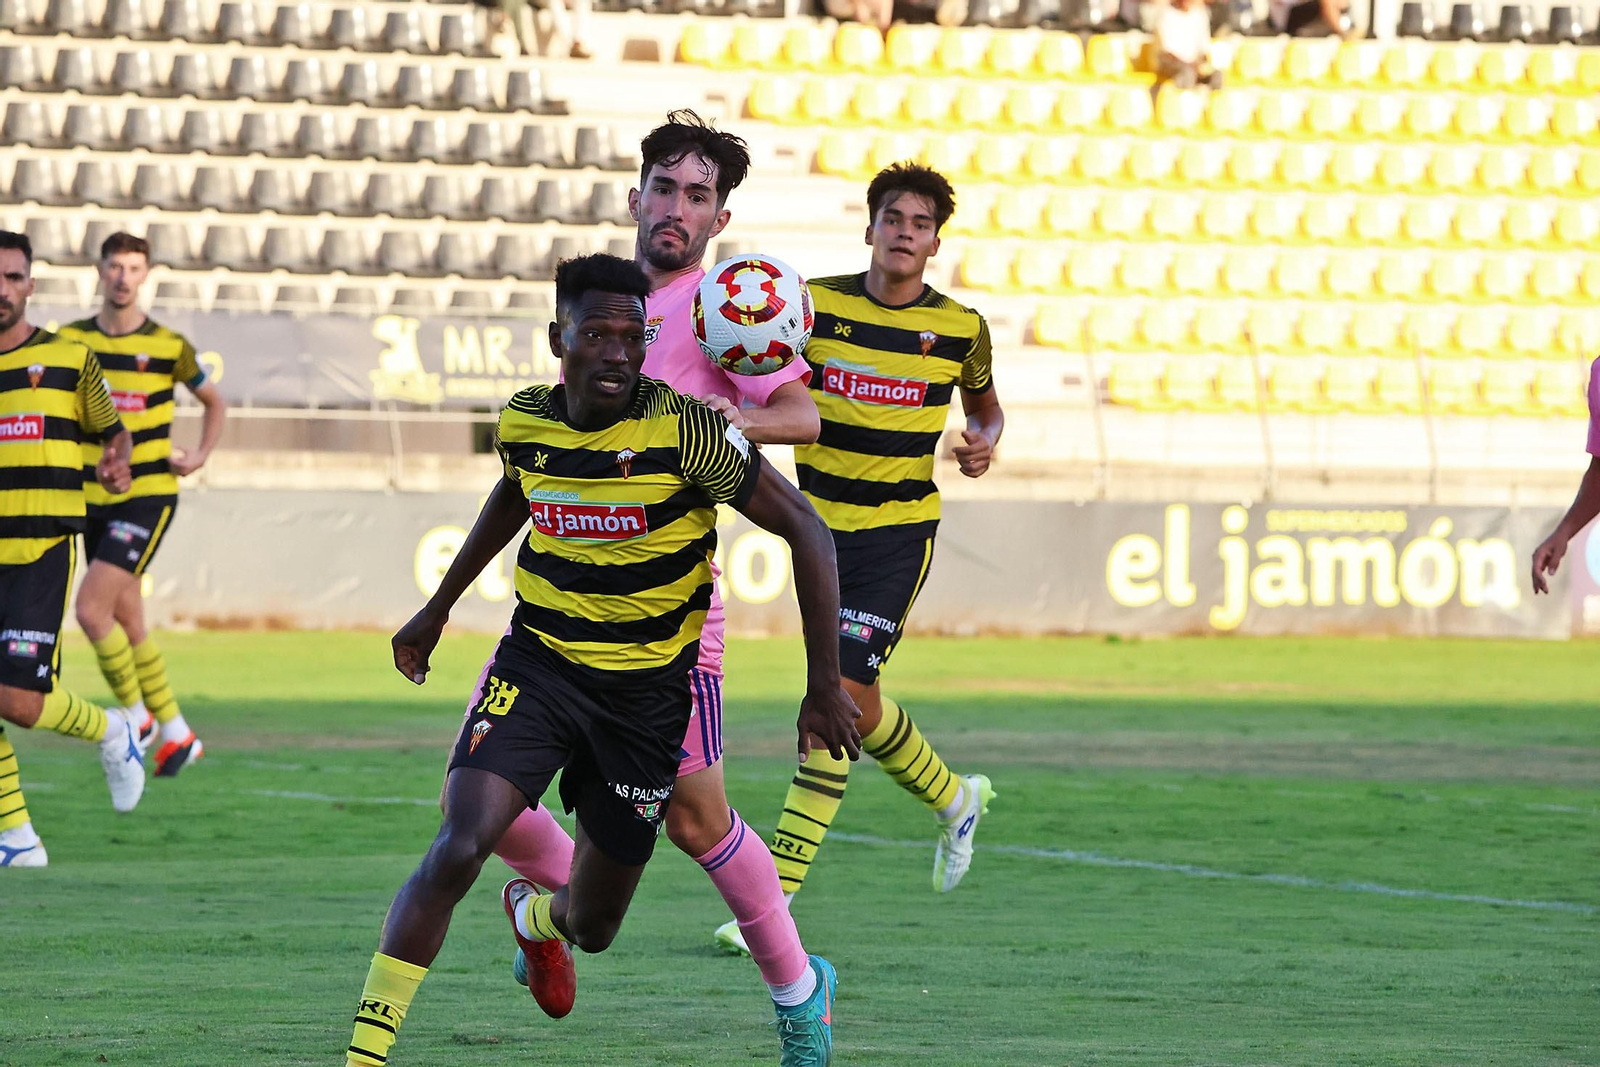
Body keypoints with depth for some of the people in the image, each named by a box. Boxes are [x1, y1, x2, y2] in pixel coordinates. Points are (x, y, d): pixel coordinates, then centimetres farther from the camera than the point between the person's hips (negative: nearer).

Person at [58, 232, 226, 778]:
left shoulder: (169, 346, -5)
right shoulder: (72, 341, 2)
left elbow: (215, 402, 13)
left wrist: (199, 456, 1)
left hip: (148, 495, -4)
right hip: (94, 501, 4)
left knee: (92, 609, -18)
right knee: (128, 623, 9)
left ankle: (135, 712, 1)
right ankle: (177, 733, 24)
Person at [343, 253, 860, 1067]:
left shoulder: (685, 430, -19)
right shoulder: (523, 422, -5)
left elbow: (806, 532, -13)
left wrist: (825, 686, -14)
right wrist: (438, 608, 27)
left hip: (647, 687, -1)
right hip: (537, 664, 1)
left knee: (593, 927, 11)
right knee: (457, 851, -23)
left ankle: (536, 916, 51)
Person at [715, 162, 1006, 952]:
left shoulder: (959, 328, -2)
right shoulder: (815, 305, -2)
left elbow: (985, 405, 17)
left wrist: (984, 442, -6)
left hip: (898, 529, -3)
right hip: (820, 521, 3)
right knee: (853, 699, 13)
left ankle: (778, 893, -14)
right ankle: (954, 798, 42)